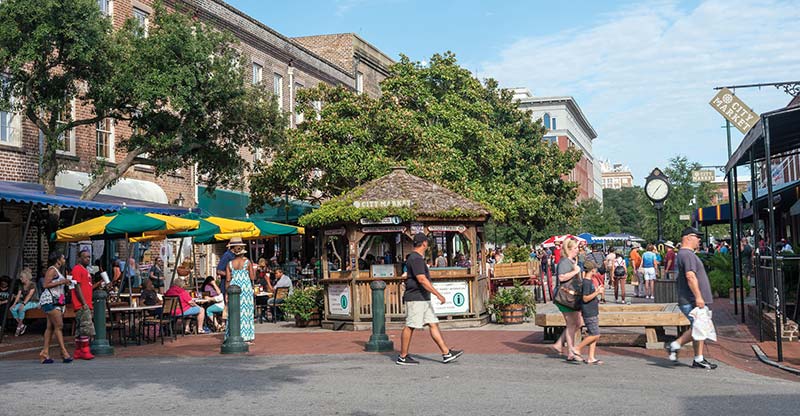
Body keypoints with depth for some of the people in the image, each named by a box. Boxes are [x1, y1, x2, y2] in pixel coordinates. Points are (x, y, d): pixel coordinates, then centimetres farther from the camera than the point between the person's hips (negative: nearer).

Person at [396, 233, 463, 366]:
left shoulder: (417, 258, 18)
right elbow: (422, 280, -23)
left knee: (434, 324, 5)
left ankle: (446, 354, 4)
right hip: (415, 299, -10)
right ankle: (403, 357, 4)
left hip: (423, 299, 10)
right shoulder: (416, 259, -15)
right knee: (410, 327, -4)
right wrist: (438, 294, -23)